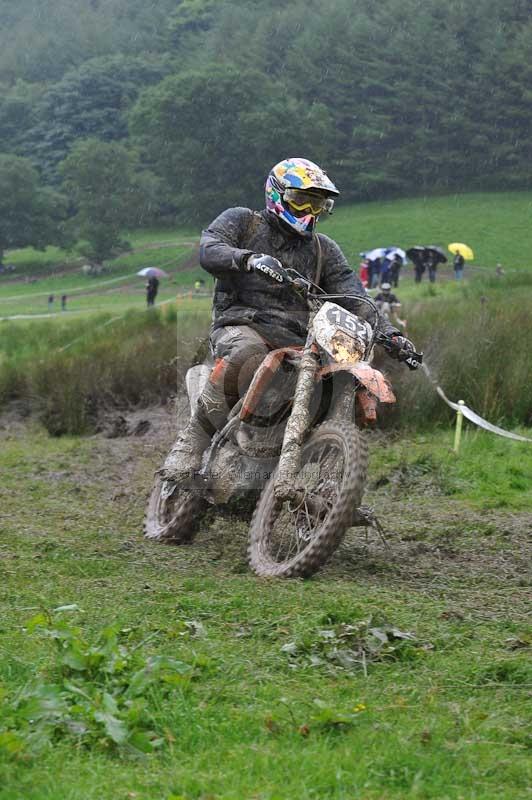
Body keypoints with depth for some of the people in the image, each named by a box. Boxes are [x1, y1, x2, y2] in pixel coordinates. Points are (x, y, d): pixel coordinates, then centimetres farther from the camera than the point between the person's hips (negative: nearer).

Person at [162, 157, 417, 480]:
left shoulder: (324, 249, 24)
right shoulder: (242, 221, 11)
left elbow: (353, 295, 12)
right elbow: (209, 250, -9)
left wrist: (388, 330, -6)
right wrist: (248, 259, -30)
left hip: (297, 340, 5)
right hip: (242, 324, -5)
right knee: (247, 355, -40)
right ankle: (194, 438, -30)